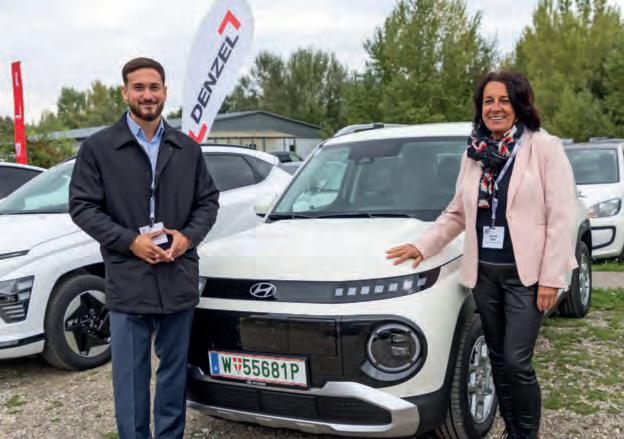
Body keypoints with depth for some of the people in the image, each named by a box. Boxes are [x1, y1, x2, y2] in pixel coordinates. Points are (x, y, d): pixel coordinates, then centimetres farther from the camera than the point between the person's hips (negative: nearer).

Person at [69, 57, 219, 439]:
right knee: (131, 375, 4)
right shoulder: (98, 148, 0)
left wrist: (188, 236, -7)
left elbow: (208, 200, 12)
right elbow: (82, 206, -3)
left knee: (175, 370, 14)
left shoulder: (187, 148, 10)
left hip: (180, 278, 3)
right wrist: (130, 240, -14)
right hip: (128, 282, -3)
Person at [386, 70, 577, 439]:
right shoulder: (474, 154, 10)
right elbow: (457, 213, 16)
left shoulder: (545, 147, -7)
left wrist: (551, 277, -14)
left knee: (517, 362, -5)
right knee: (499, 361, 13)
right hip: (484, 273, 5)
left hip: (526, 274, -5)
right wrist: (423, 246, 6)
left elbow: (561, 217, -10)